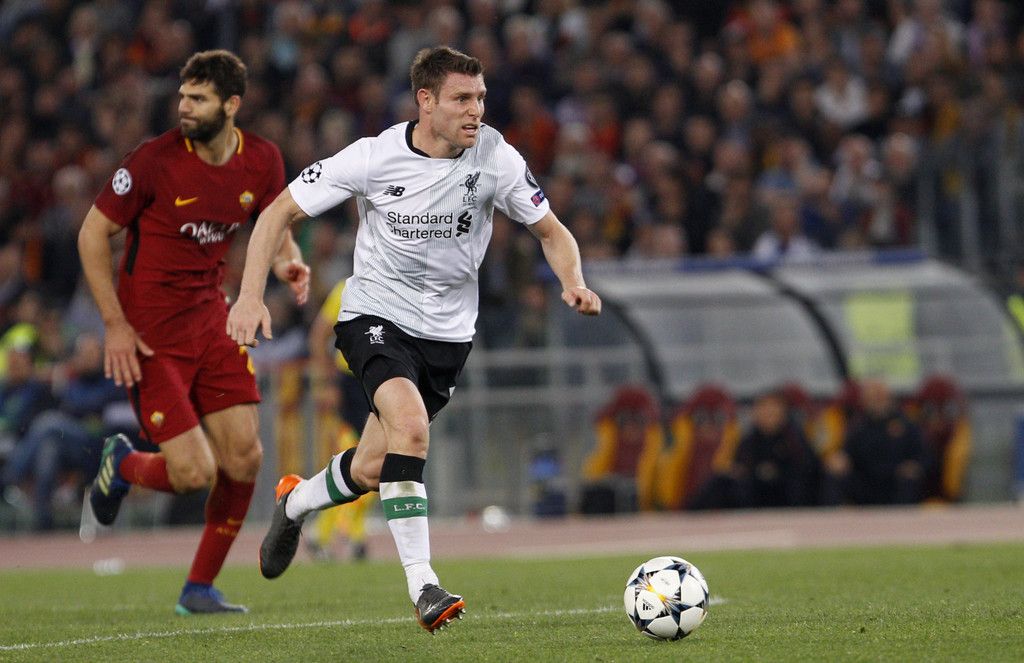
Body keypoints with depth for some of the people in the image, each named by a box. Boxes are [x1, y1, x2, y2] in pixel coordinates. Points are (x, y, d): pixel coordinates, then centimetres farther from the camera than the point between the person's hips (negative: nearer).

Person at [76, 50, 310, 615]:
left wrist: (288, 262, -9)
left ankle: (200, 589, 16)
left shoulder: (262, 161, -2)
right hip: (149, 333, -5)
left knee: (244, 460, -2)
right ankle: (122, 466, 24)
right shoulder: (155, 160, -17)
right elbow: (92, 235, -9)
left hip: (212, 321, 5)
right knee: (193, 474, -11)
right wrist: (115, 325, -14)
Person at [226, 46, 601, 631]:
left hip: (448, 331, 3)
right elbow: (280, 212, -7)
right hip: (376, 314, -3)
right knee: (410, 425, -30)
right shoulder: (374, 157, -16)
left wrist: (574, 284, -19)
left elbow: (552, 232, 2)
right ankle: (424, 586, -28)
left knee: (372, 471, 7)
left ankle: (296, 502, 42)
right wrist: (251, 295, -17)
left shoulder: (496, 158, -11)